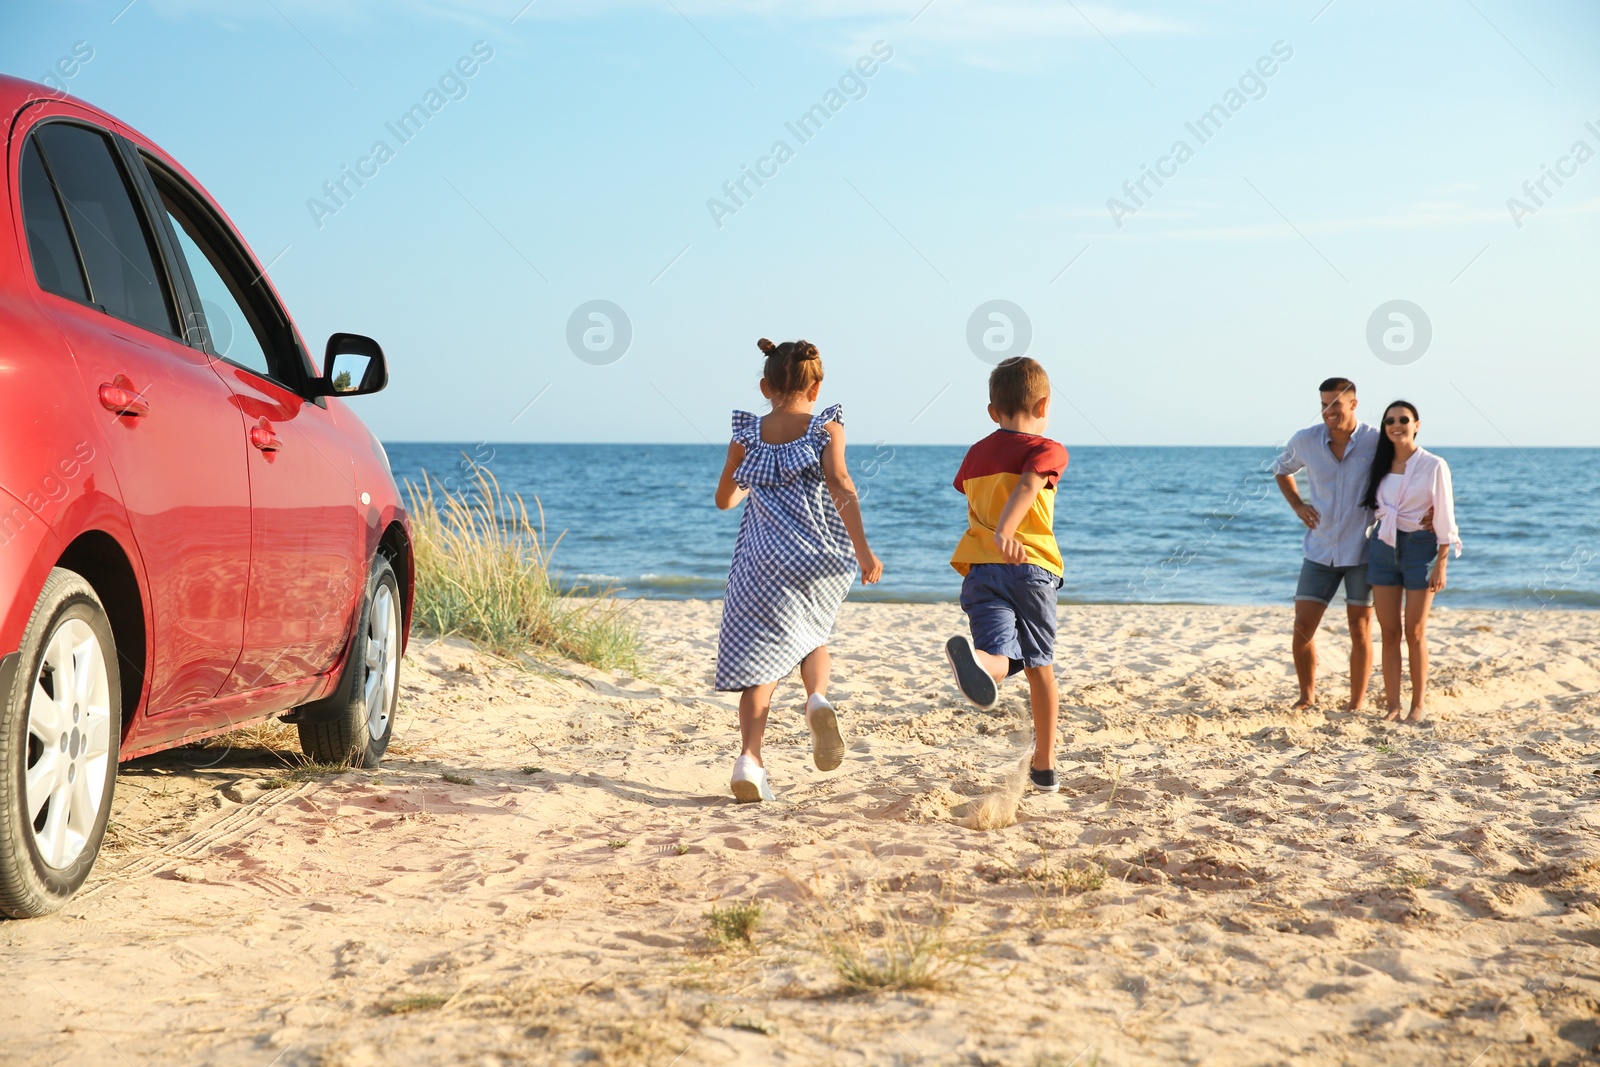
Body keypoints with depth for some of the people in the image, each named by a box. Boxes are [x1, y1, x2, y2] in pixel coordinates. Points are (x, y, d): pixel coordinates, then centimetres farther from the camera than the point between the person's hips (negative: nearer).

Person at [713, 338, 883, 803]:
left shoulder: (748, 434, 9)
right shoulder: (826, 427, 3)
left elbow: (724, 499, 17)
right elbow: (840, 485, -12)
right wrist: (863, 550, -15)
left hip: (762, 559, 0)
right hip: (820, 557, 0)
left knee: (761, 659, 2)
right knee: (812, 637, 24)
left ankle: (750, 758, -14)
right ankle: (818, 699, -6)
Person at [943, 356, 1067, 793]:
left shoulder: (976, 454, 21)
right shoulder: (1047, 450, 4)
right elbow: (1027, 487, -18)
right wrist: (1004, 533, -33)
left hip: (980, 569, 2)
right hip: (1032, 566, -2)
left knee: (999, 658, -17)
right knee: (1040, 667, 15)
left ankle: (974, 658, -55)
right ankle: (1044, 767, 22)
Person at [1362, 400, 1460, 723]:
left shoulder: (1434, 466, -6)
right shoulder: (1380, 464, 6)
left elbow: (1444, 517, -6)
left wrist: (1441, 564, -9)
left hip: (1419, 549, -4)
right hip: (1383, 549, 4)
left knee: (1415, 633, 1)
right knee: (1389, 631, 3)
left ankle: (1419, 704, 11)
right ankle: (1392, 705, 7)